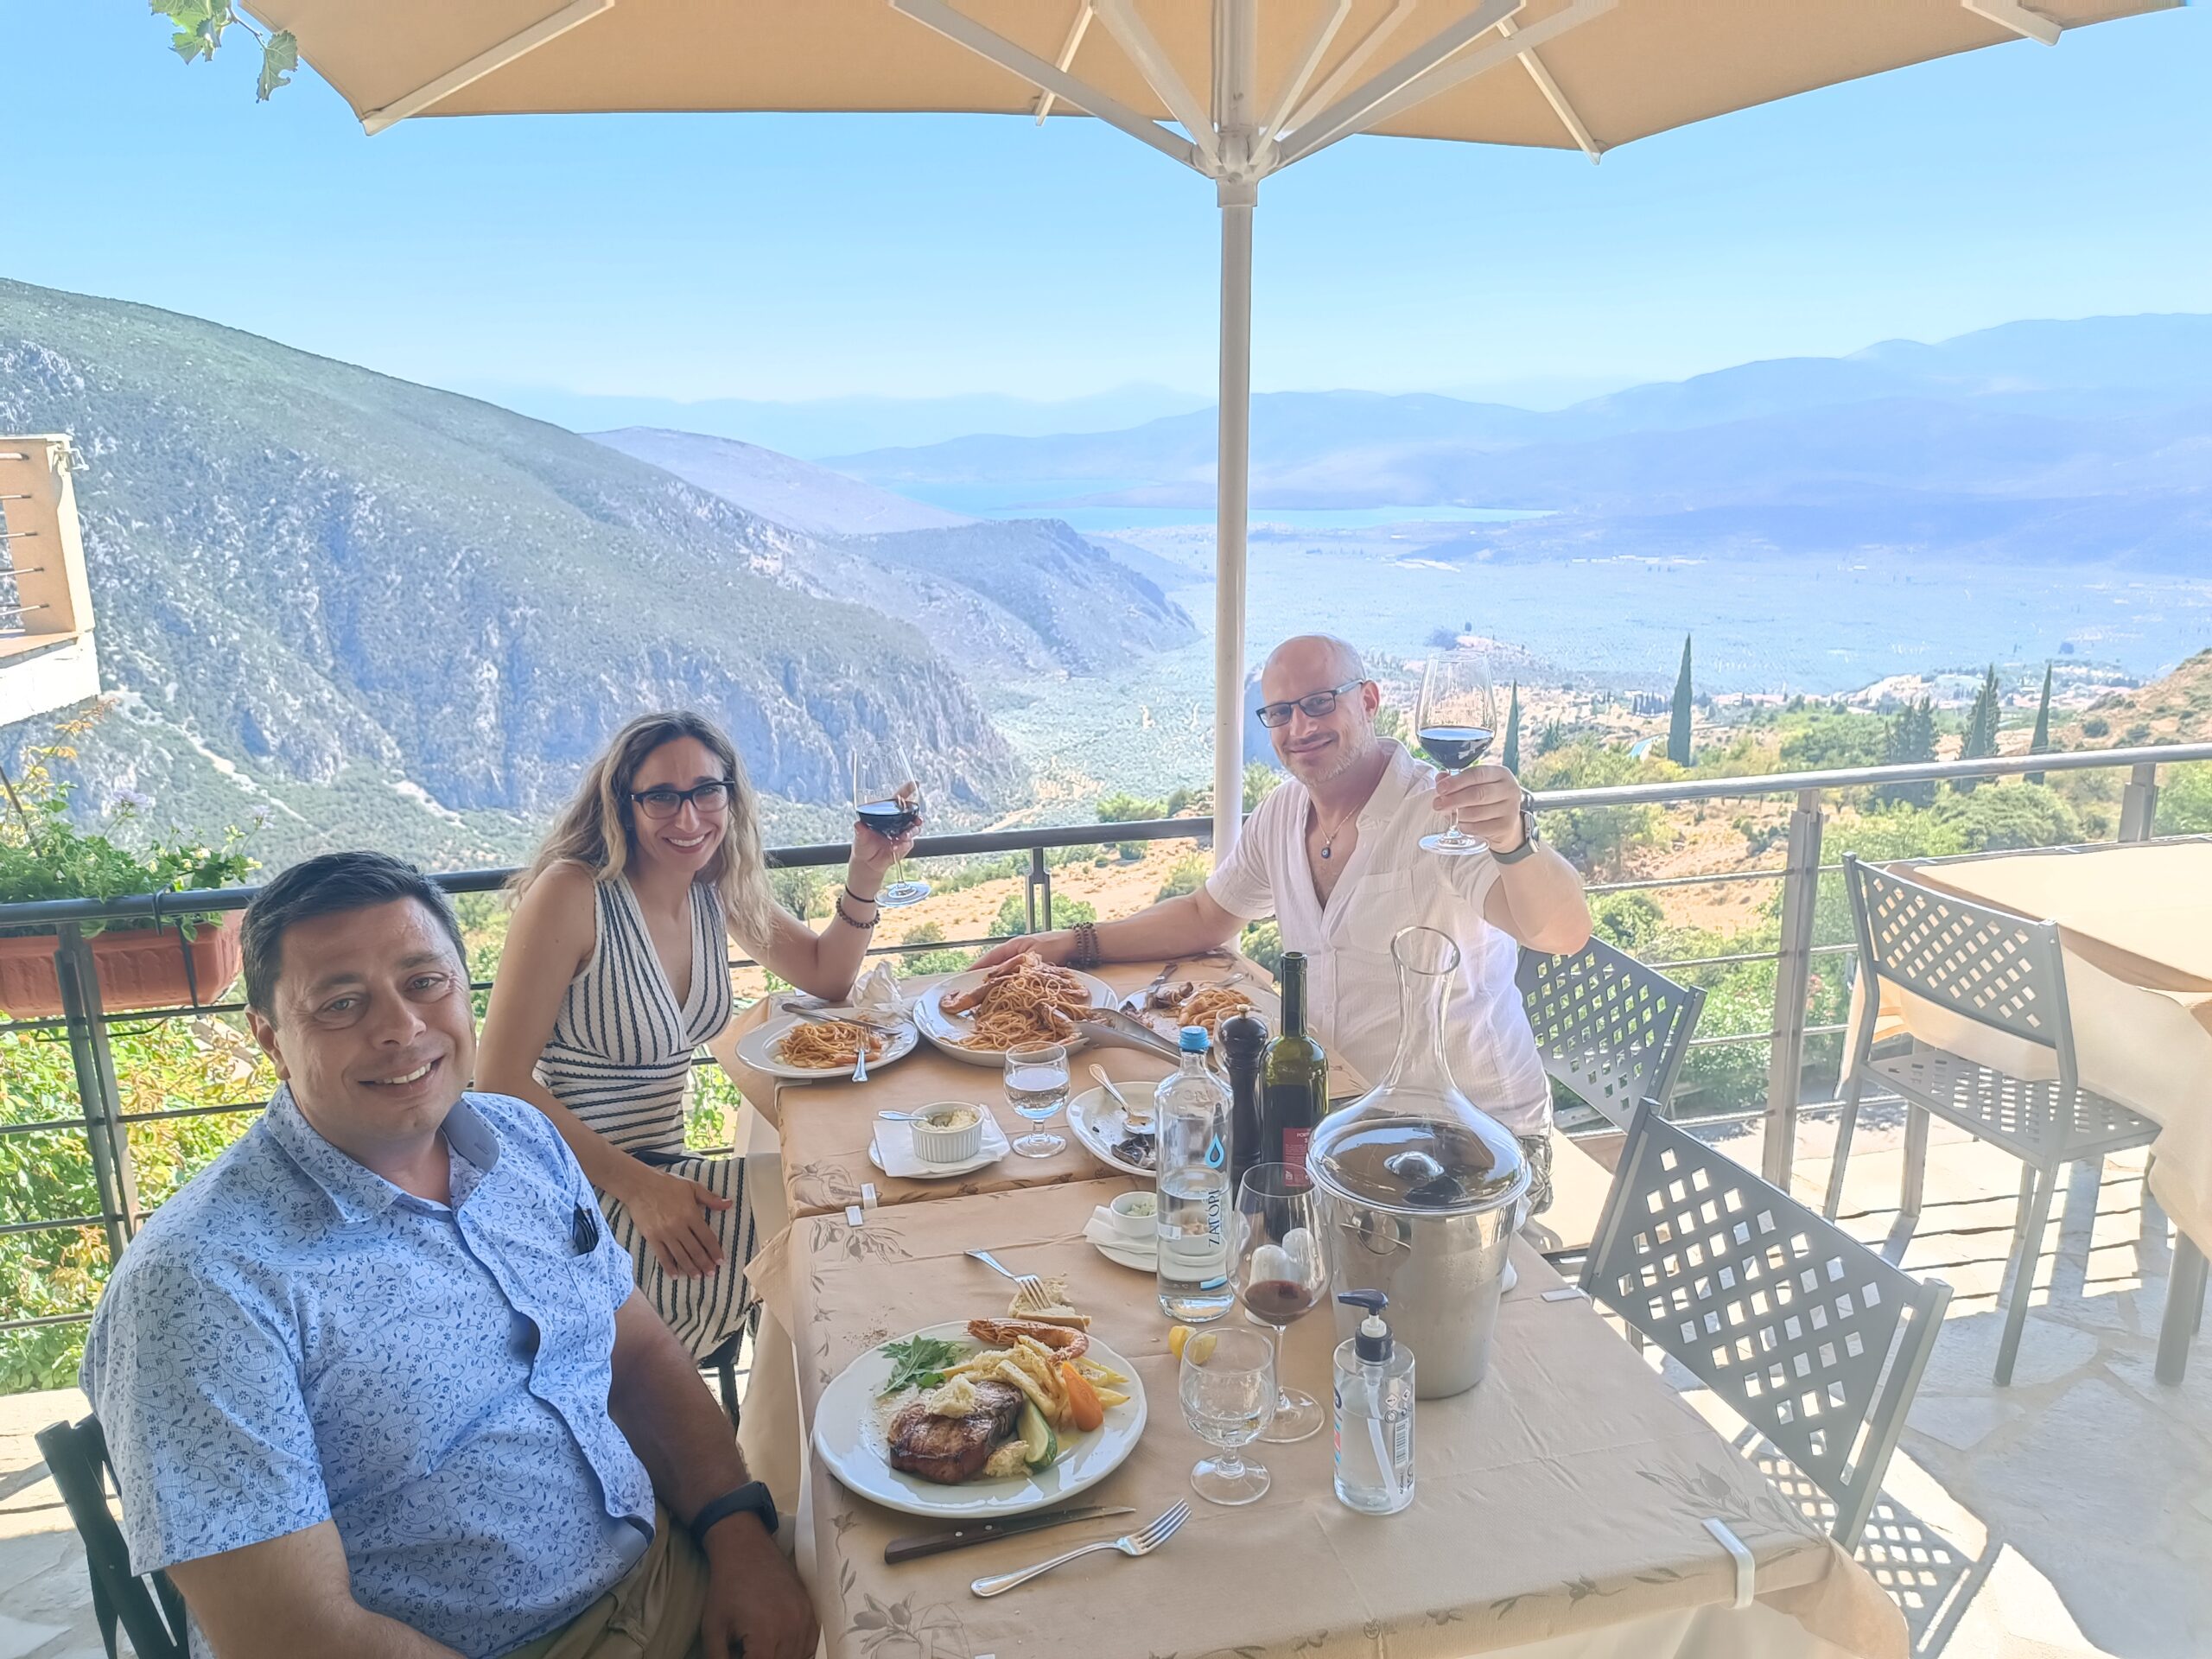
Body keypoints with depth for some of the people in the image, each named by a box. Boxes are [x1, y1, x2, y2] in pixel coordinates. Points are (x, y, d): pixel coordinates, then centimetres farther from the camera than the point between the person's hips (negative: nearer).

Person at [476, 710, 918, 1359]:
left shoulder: (719, 890, 2)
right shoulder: (572, 894, -19)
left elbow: (827, 976, 14)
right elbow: (500, 1081, -18)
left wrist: (865, 877, -4)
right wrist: (636, 1185, -25)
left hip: (660, 1171, 7)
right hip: (578, 1200, -7)